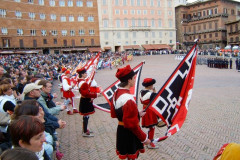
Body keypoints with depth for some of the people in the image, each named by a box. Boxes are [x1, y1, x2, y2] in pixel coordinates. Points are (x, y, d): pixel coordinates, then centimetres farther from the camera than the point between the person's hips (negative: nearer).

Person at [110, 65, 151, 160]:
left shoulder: (117, 93, 1)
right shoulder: (128, 99, -28)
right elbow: (132, 124, -26)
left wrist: (137, 114, 12)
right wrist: (144, 138, -14)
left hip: (121, 130, 9)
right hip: (129, 134, -9)